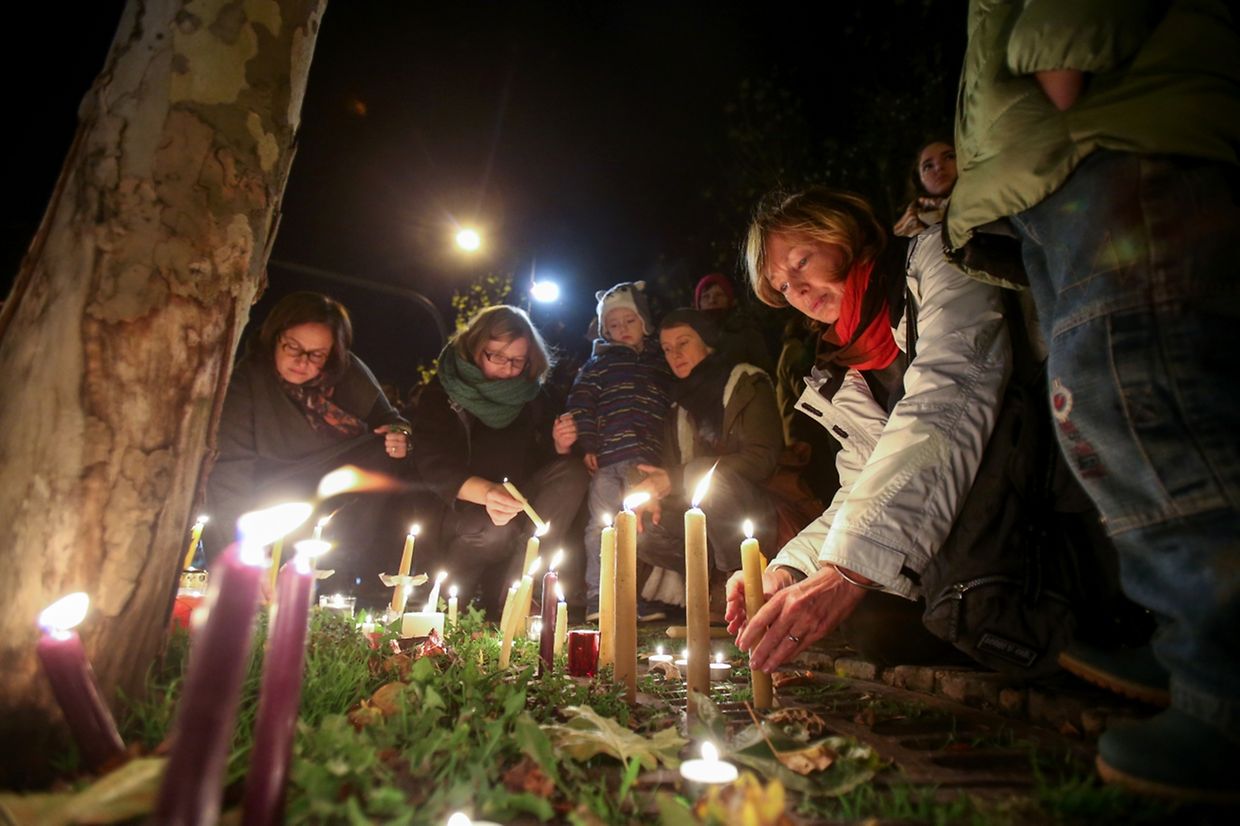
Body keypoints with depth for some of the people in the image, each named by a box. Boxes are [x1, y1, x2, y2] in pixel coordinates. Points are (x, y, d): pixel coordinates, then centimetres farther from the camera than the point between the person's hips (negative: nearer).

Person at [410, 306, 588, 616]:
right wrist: (486, 492, -42)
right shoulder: (442, 392, -8)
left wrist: (560, 445, -17)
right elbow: (433, 466, -23)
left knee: (573, 473, -19)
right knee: (497, 531, -36)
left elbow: (545, 459, 9)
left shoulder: (531, 393, 6)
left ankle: (510, 592, -22)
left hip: (514, 500, 5)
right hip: (457, 508, -5)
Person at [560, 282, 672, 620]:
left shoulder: (661, 362, 19)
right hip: (606, 457, -2)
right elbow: (580, 401, 1)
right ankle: (596, 599, 5)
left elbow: (670, 406, 21)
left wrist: (661, 457, 12)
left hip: (645, 459, 3)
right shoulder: (601, 360, 10)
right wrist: (587, 445, -9)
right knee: (602, 524, -1)